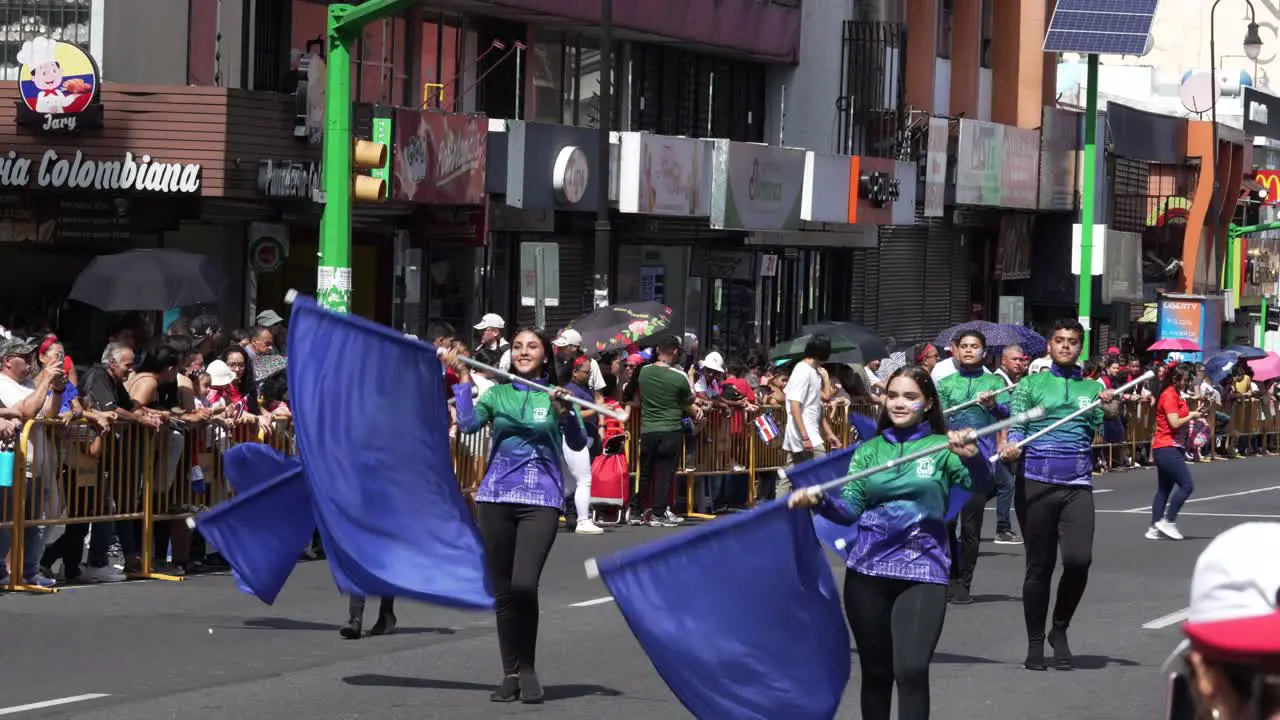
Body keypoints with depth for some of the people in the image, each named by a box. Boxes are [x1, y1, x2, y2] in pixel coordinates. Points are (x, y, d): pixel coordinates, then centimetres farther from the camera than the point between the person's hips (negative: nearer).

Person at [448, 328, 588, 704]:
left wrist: (562, 411, -21)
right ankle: (510, 674, 14)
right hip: (496, 497, 3)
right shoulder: (497, 394, 11)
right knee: (503, 592, 5)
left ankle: (527, 668, -2)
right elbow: (468, 424, -5)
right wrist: (463, 379, -4)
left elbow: (578, 443, -6)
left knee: (524, 585, -18)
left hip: (541, 500, -3)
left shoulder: (556, 395, 6)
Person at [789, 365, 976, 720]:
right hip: (867, 570, 3)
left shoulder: (943, 447, 2)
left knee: (911, 670, -17)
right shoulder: (870, 450, 12)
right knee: (876, 671, 10)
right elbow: (850, 509, 3)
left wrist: (971, 458, -33)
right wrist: (818, 501, -17)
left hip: (922, 572, -3)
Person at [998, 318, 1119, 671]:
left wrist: (1111, 413, -14)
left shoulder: (1093, 388, 14)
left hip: (1077, 485, 1)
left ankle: (1060, 631, 8)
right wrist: (1011, 446, -22)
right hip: (1036, 482, -1)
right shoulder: (1031, 384, 10)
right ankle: (1035, 644, 12)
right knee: (1039, 565, 1)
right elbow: (1015, 425, 0)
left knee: (1079, 560, -14)